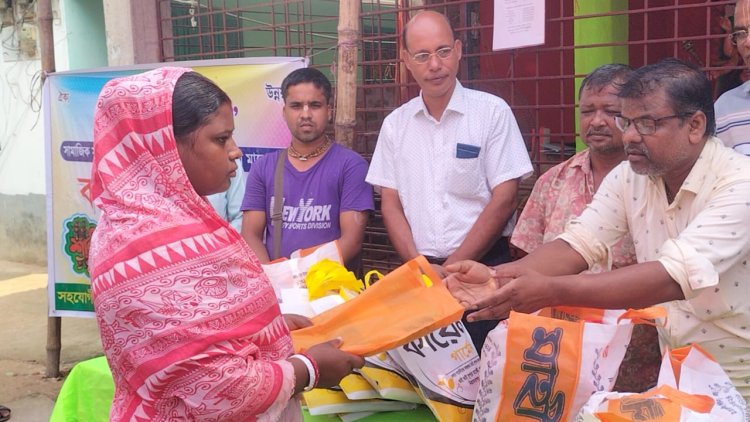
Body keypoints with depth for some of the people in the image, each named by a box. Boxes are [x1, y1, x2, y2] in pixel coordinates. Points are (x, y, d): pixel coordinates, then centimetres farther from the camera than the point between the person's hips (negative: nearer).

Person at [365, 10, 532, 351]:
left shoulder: (492, 111, -3)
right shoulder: (395, 124, 7)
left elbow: (504, 199, -7)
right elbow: (390, 204, 8)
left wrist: (450, 268, -9)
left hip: (482, 268, -2)